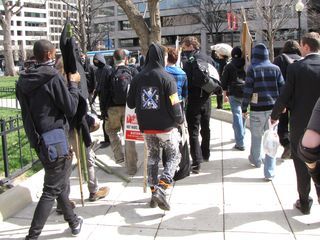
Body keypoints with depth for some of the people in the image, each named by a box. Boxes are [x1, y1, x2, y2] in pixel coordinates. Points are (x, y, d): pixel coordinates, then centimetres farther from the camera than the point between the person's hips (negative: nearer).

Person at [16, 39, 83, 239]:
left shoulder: (24, 80, 7)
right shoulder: (53, 77, -16)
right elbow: (71, 109, -12)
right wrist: (73, 84, -1)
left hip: (38, 139, 8)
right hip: (55, 139, -8)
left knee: (60, 183, 20)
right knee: (51, 190, -1)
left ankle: (73, 221, 34)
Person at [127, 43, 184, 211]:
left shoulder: (138, 78, 1)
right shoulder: (167, 78, -13)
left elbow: (130, 103, 7)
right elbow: (174, 105, -14)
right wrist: (180, 120, 3)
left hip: (146, 127, 5)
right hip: (166, 126, -4)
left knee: (152, 157, 19)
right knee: (174, 156, 10)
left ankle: (153, 190, 22)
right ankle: (160, 188, -7)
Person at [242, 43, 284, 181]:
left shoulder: (252, 69, -6)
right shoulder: (275, 69, 3)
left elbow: (248, 90, -8)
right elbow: (282, 88, 3)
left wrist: (244, 108, 0)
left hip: (257, 109, -2)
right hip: (273, 108, 2)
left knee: (256, 136, 17)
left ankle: (256, 160, 36)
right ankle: (269, 172, 1)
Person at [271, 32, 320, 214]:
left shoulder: (296, 67, -12)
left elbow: (285, 95, -11)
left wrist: (275, 115, 3)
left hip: (300, 124, -2)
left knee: (302, 166, 11)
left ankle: (304, 203, 21)